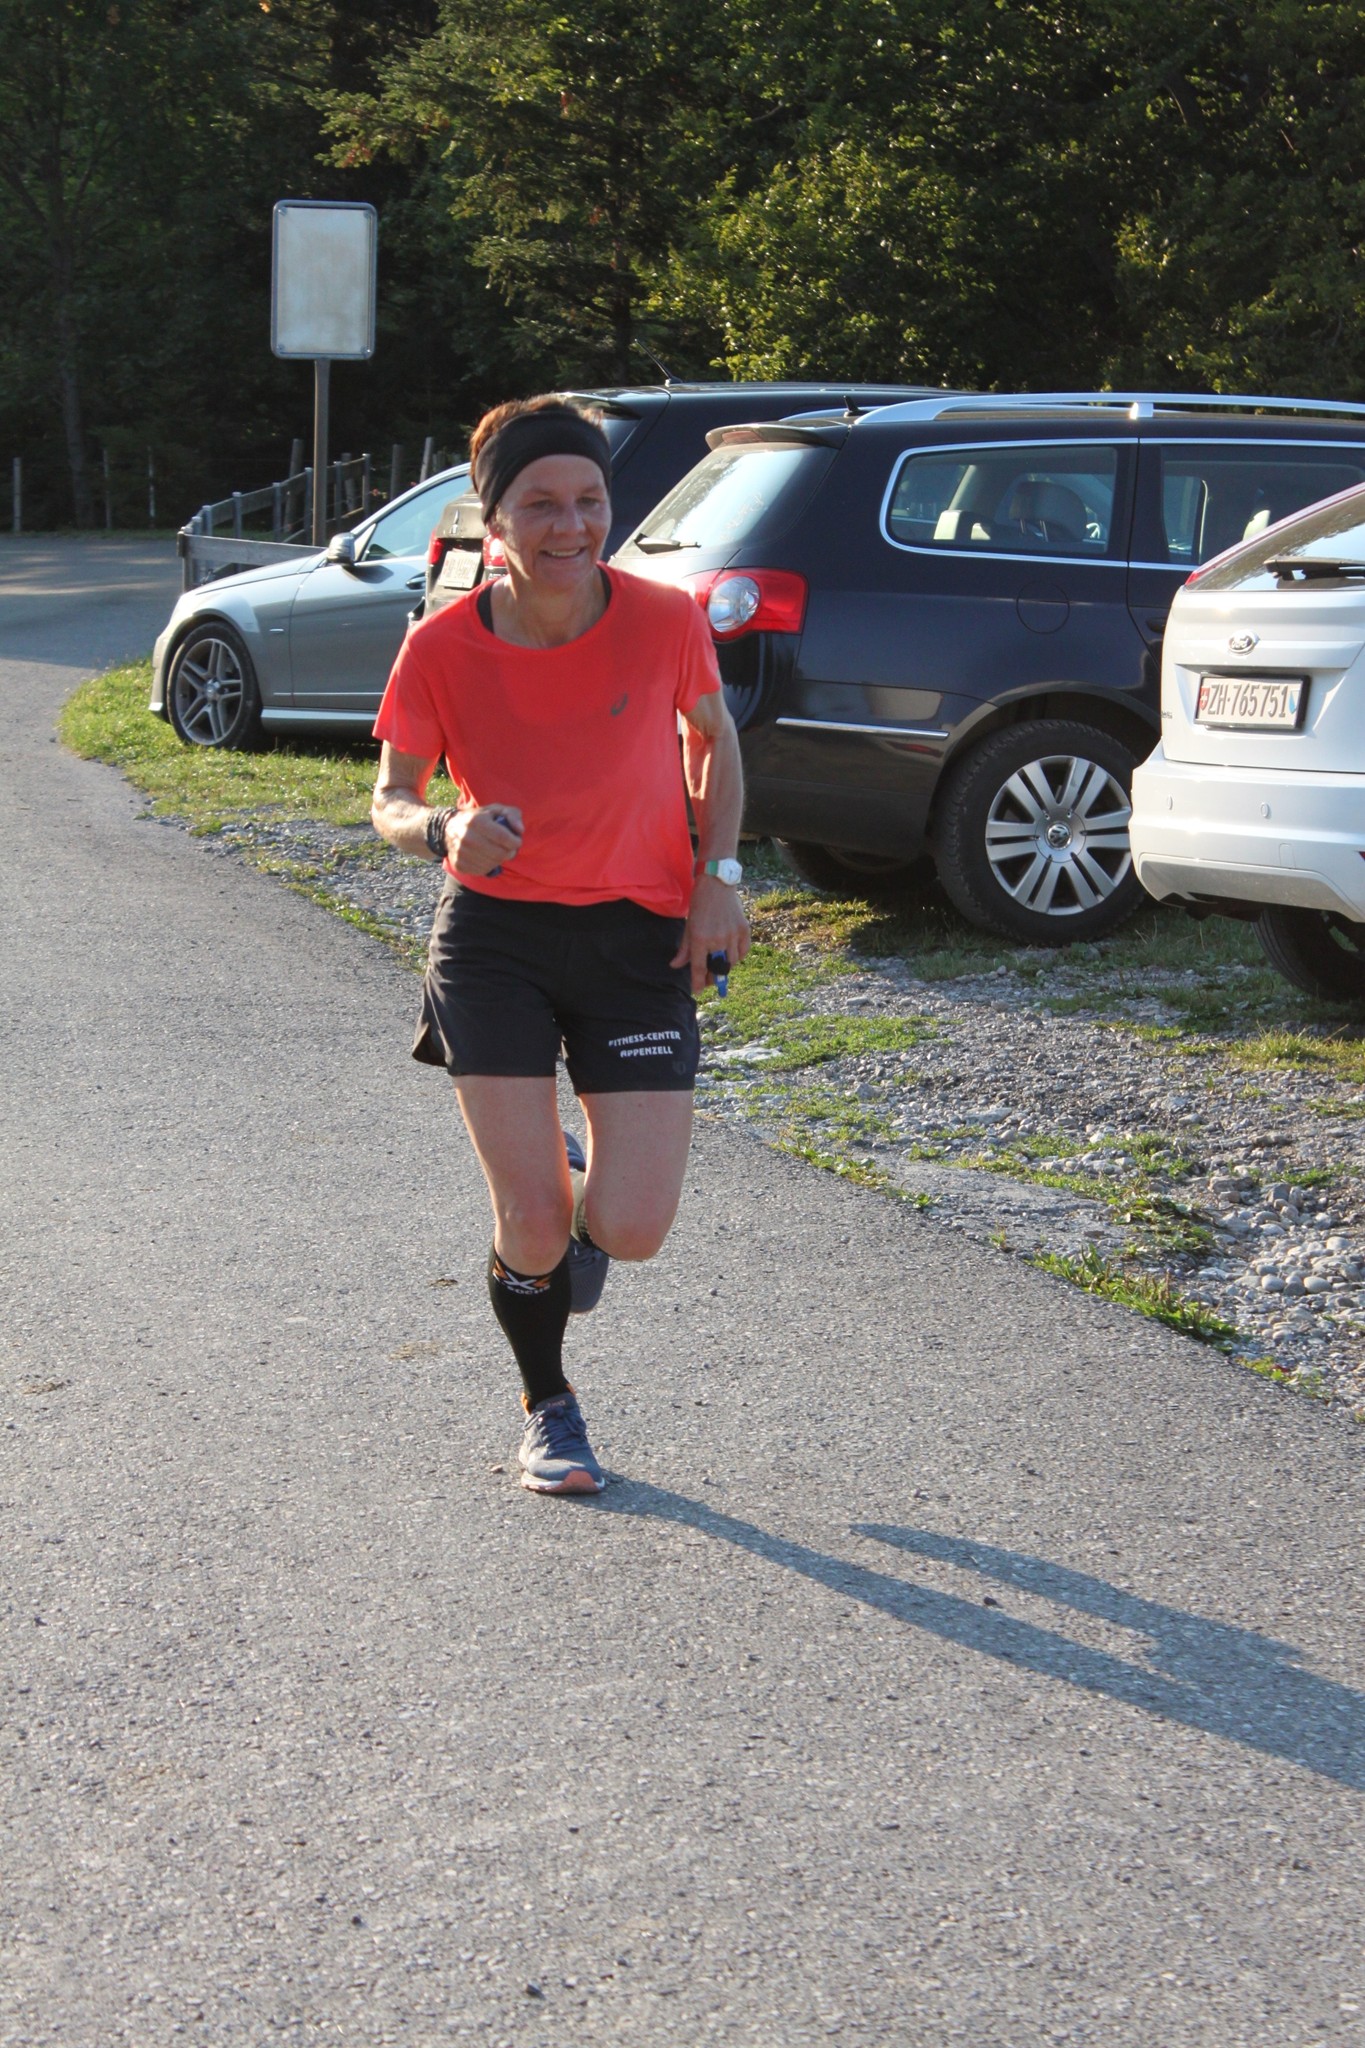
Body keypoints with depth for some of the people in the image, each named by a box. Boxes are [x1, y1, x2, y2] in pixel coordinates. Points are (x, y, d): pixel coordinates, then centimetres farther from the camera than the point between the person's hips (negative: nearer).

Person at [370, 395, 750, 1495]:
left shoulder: (664, 619, -12)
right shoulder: (442, 648, -13)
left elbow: (712, 733, 8)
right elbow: (391, 798, -1)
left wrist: (718, 875, -2)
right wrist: (444, 832, -24)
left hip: (642, 937, 1)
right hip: (495, 935, 0)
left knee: (633, 1231, -7)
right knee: (530, 1224, -4)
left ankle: (578, 1184, 33)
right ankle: (548, 1408, 28)